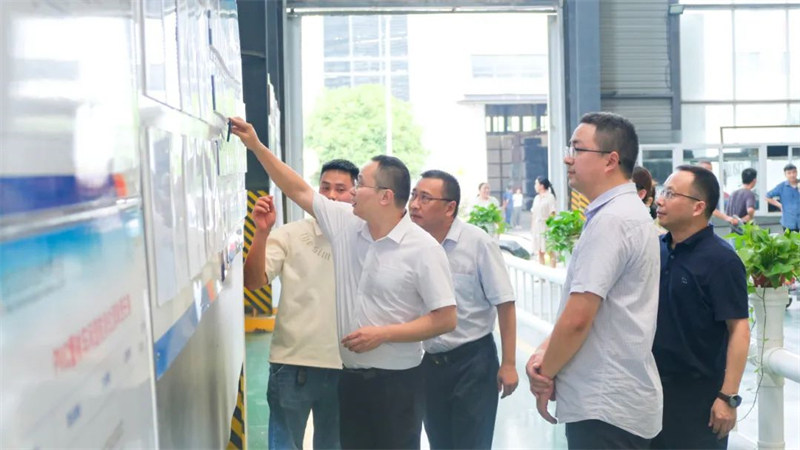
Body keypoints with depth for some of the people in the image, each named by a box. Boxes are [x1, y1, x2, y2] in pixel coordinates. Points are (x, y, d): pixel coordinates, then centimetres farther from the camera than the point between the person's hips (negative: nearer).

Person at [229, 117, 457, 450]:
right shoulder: (345, 224, 2)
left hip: (397, 382, -5)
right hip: (351, 377, 5)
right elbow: (299, 191, 11)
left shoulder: (423, 248, -14)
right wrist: (256, 146, 8)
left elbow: (445, 319, -14)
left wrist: (382, 333, -18)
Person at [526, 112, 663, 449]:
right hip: (616, 399, 9)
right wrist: (543, 353, 3)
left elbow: (577, 318, -22)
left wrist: (545, 373, -7)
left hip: (605, 406, -9)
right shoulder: (628, 212, 14)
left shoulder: (610, 220, -18)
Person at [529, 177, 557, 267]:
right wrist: (532, 228, 9)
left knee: (550, 251, -3)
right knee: (540, 252, 9)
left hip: (546, 227, -7)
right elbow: (533, 214, 13)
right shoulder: (536, 198, 13)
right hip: (537, 227, 7)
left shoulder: (550, 197, -7)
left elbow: (552, 213, -12)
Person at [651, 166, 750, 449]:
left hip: (698, 391, -6)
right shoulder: (656, 248, 3)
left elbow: (739, 329, -17)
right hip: (653, 383, 6)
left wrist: (728, 397, -21)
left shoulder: (720, 260, -15)